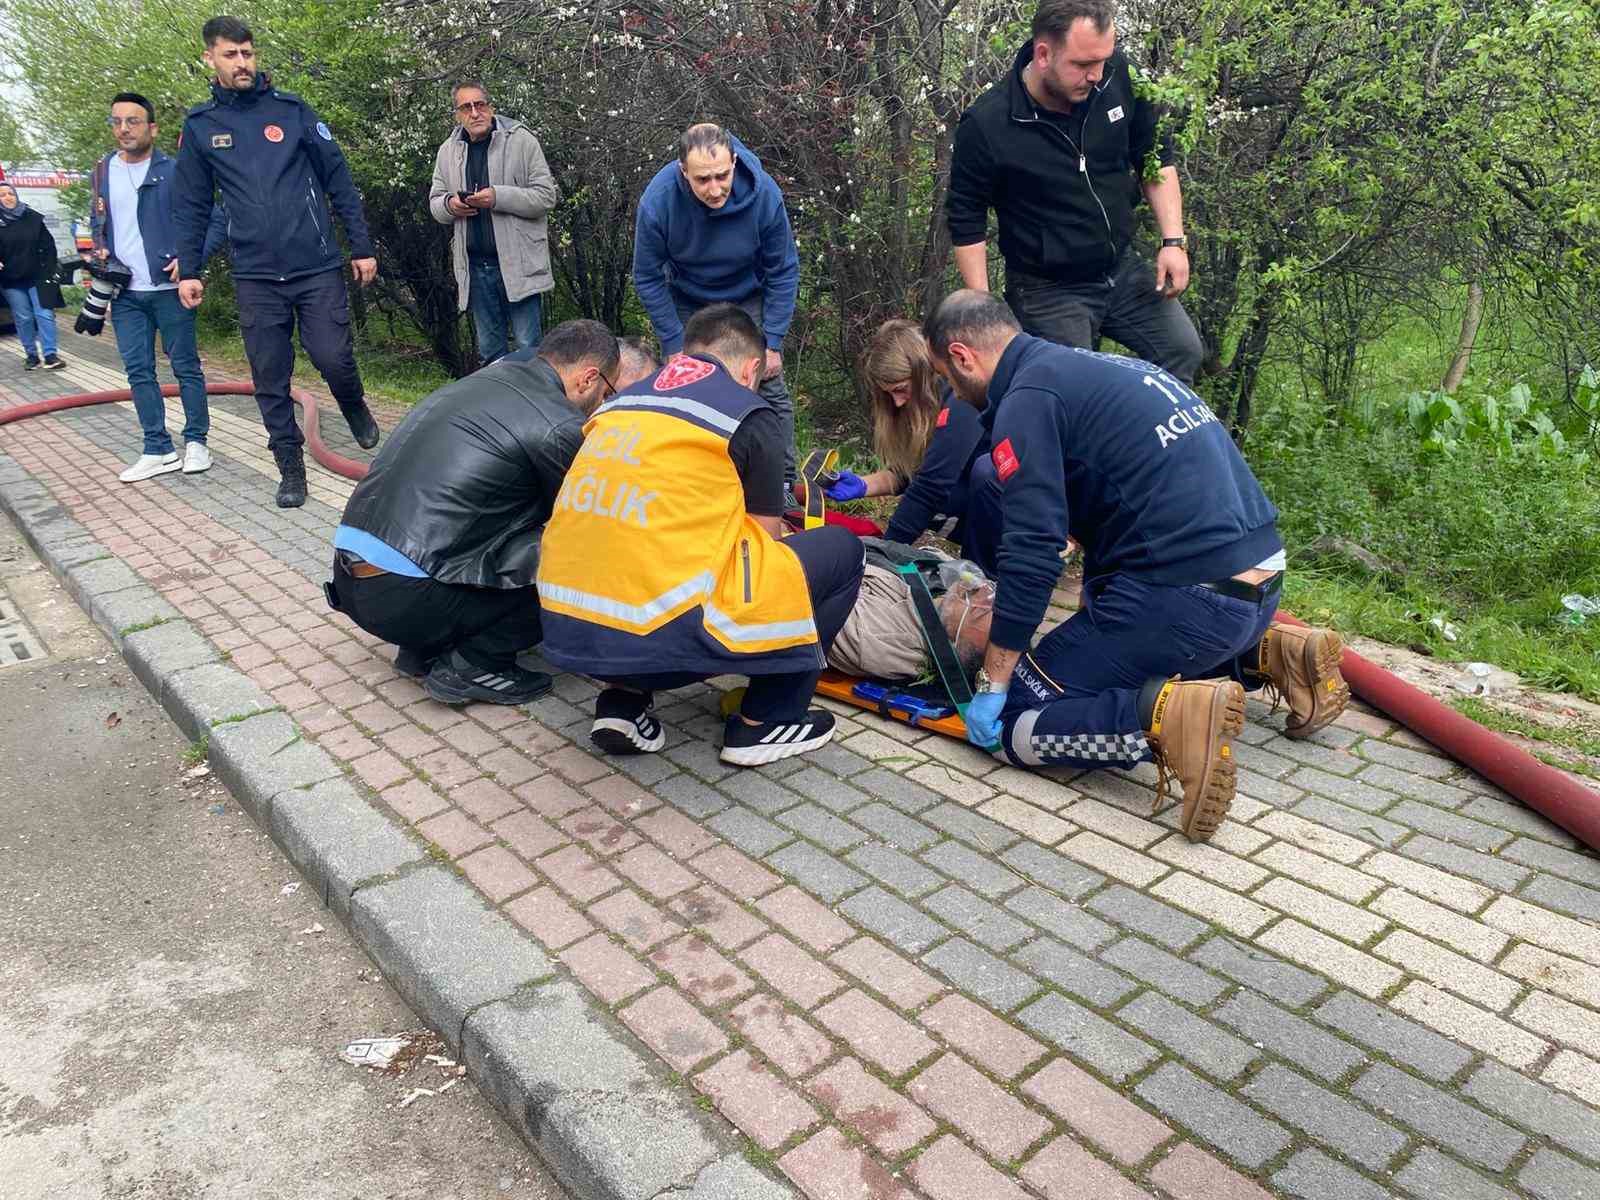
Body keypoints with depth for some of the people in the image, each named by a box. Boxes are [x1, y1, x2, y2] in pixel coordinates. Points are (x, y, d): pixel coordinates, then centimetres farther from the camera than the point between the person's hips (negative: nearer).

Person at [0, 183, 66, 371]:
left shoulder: (33, 218, 3)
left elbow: (48, 245, 6)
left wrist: (49, 270, 0)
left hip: (37, 278, 0)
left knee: (44, 314, -7)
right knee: (23, 318, 4)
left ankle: (50, 355, -6)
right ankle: (31, 355, 13)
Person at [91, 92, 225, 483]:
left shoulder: (174, 171, -4)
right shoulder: (102, 172, 11)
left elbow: (215, 222, -6)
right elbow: (97, 223, 23)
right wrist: (101, 252, 4)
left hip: (168, 288, -5)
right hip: (125, 293, 5)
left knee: (186, 366, 2)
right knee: (138, 371, 4)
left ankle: (195, 442, 12)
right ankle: (159, 450, 9)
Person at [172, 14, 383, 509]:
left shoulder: (292, 110, 3)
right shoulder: (198, 125, 7)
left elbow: (338, 181, 5)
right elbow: (191, 206, 11)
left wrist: (362, 247, 2)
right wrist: (188, 270, 7)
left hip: (318, 269, -1)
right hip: (255, 278, 2)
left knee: (334, 358, -5)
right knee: (270, 380, 3)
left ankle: (355, 408, 29)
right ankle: (290, 469, 15)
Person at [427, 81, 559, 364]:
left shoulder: (521, 139, -3)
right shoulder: (448, 150, 11)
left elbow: (546, 195, -7)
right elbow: (434, 203, 18)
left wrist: (498, 197, -19)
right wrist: (450, 204, -6)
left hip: (518, 263, -5)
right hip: (474, 265, 5)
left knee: (528, 349, -3)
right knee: (490, 351, 13)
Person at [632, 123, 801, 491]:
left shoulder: (765, 194, -30)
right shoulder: (657, 201, -30)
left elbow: (783, 273, -16)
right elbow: (648, 278, -16)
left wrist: (772, 343, -17)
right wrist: (674, 346, -16)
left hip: (749, 299, 0)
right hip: (687, 303, 0)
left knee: (770, 389, -5)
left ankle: (783, 483, 7)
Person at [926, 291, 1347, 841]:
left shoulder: (1028, 397, -8)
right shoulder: (1096, 367, 19)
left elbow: (1031, 554, -15)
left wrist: (992, 684, -8)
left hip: (1186, 596, -9)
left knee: (1014, 724, -2)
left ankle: (1167, 714, -21)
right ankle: (1266, 655, 17)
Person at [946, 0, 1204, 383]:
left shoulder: (1118, 75, -11)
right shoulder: (987, 125, -22)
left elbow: (1155, 157, 4)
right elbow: (966, 221, -10)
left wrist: (1173, 240, -3)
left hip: (1124, 268, 5)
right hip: (1048, 291, -5)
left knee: (1184, 352, 9)